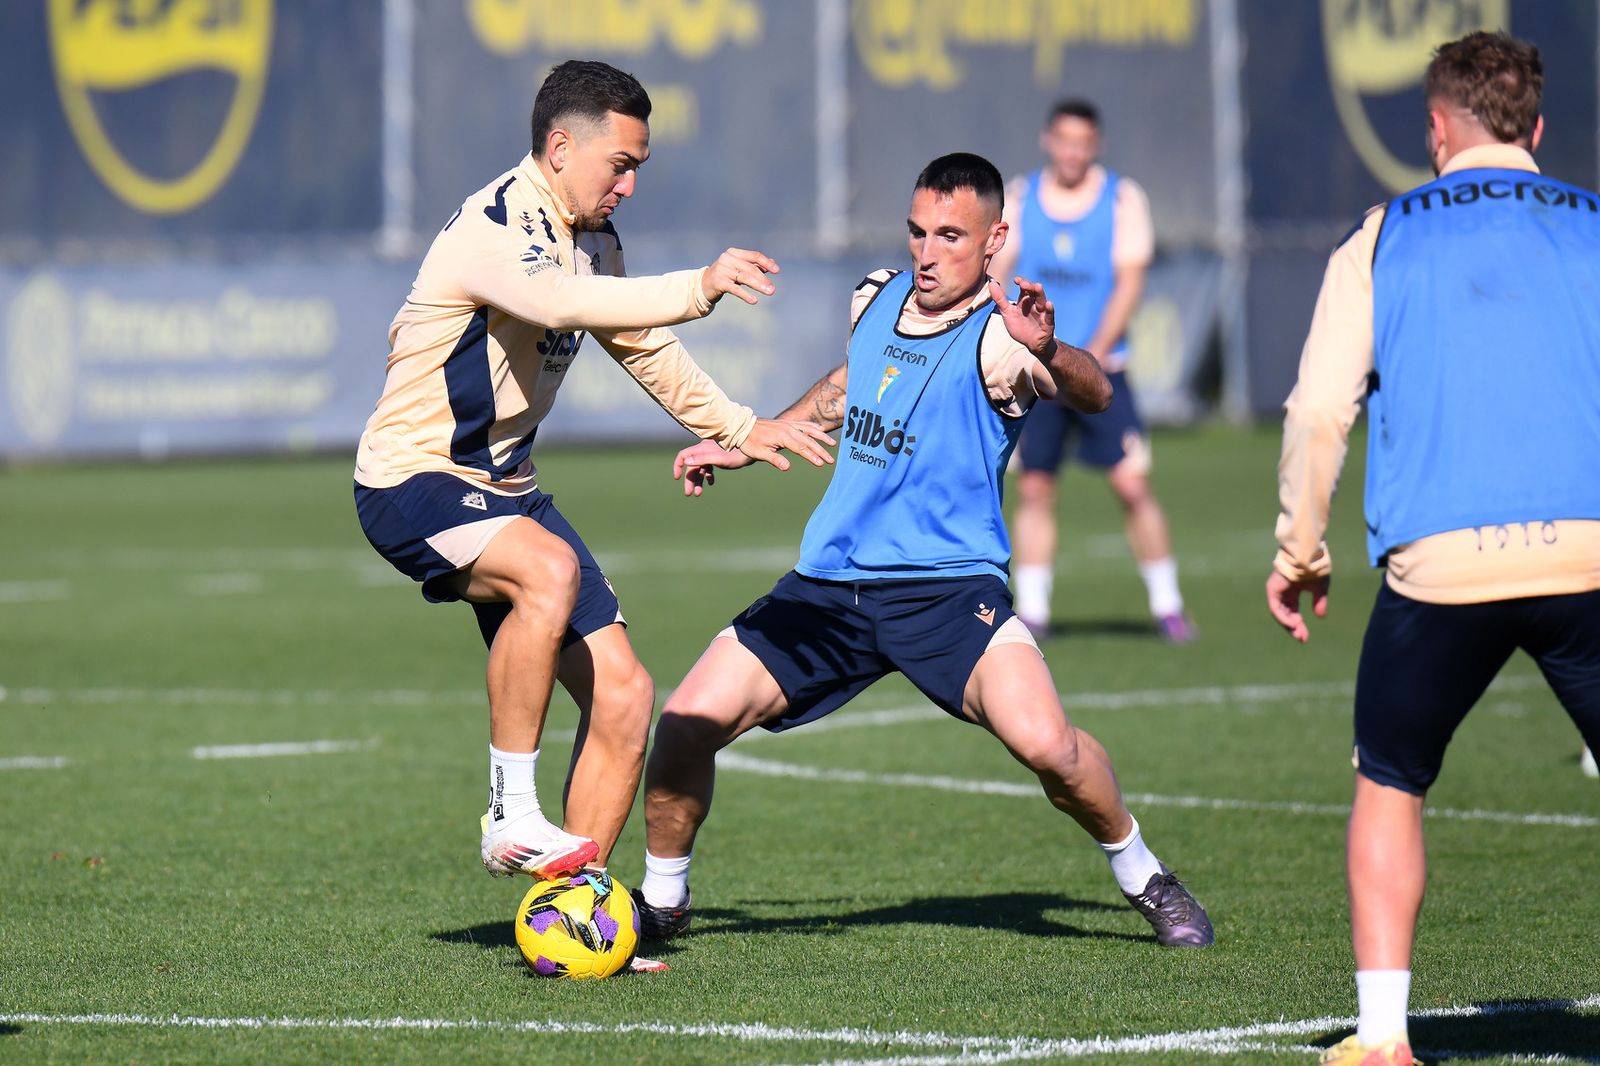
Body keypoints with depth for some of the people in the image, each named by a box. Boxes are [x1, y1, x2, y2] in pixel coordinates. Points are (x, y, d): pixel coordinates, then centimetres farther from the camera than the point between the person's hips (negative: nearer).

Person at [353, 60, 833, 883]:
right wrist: (697, 289, -51)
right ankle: (511, 816, -28)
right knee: (550, 569, -38)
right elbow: (560, 302, -41)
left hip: (502, 489, 9)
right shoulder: (490, 228, -20)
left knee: (622, 696, -1)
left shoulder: (592, 240, 9)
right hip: (412, 482, -9)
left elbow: (641, 344, 26)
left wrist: (736, 428, 26)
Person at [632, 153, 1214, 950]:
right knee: (688, 723, -7)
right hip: (828, 585, 6)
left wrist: (1047, 354, -54)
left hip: (949, 586, -5)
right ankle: (661, 900, 17)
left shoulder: (994, 338, -13)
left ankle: (1143, 877, 2)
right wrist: (746, 446, 32)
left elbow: (1092, 392, -33)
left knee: (1046, 743, -27)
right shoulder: (876, 299, 8)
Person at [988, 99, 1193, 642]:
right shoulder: (1019, 199, 7)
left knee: (1133, 484, -7)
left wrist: (1094, 353, -16)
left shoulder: (1123, 199, 1)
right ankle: (1032, 611, 7)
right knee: (1034, 488, -1)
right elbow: (994, 271, 6)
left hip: (1100, 369, -2)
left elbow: (1129, 281, -5)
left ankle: (1166, 604, 4)